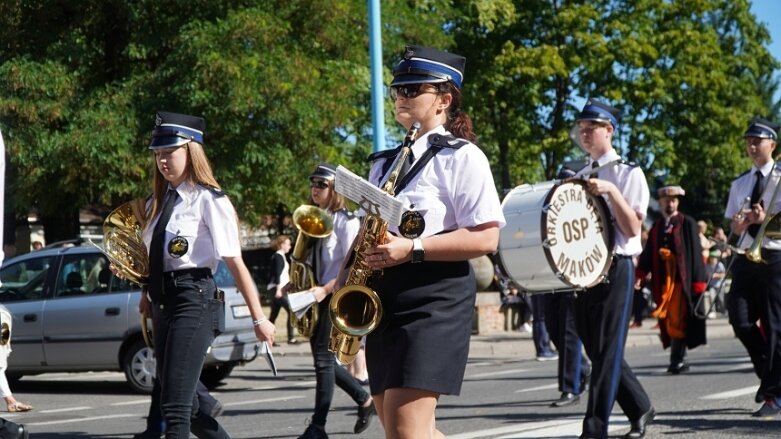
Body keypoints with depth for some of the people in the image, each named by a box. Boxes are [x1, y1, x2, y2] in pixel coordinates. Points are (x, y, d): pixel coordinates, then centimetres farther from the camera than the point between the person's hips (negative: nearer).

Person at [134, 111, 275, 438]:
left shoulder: (209, 200, -6)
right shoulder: (158, 203, 15)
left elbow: (235, 263, -8)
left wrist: (258, 319, -8)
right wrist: (148, 296, 12)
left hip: (194, 301, -8)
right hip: (163, 306, 8)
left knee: (175, 406, -14)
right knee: (186, 408, 13)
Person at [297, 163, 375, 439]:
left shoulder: (345, 221, -7)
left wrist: (325, 289, -22)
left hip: (335, 296, -8)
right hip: (316, 297, 8)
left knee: (323, 359, -8)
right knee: (323, 359, 10)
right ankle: (365, 400, 28)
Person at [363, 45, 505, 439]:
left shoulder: (461, 156, -4)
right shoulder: (385, 162, 18)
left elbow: (486, 238, -12)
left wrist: (412, 250, -21)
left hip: (434, 298, -8)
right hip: (384, 299, 8)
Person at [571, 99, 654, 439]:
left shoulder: (629, 174, -3)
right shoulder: (579, 177, 15)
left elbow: (632, 228, -10)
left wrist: (611, 192, -20)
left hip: (615, 268, -7)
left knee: (607, 350, -5)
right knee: (596, 349, 11)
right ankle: (640, 408, 27)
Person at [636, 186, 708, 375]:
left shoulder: (687, 223, 0)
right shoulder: (656, 227, 15)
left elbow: (695, 253, -4)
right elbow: (648, 253, 8)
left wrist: (698, 281, -9)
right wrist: (639, 274, -7)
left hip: (681, 280, -5)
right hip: (662, 281, 5)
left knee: (677, 321, -10)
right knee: (667, 323, 7)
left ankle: (677, 360, -7)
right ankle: (679, 360, 15)